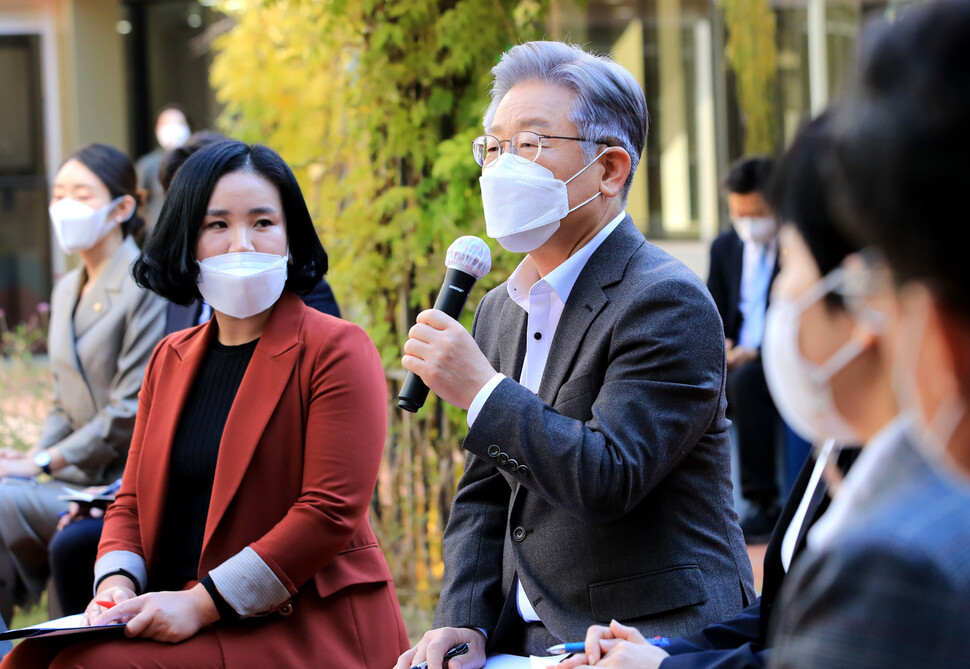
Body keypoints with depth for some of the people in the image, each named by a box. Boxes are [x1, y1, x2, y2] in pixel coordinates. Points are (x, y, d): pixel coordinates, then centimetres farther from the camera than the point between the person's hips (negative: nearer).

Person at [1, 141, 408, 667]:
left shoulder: (336, 351, -5)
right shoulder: (169, 361, 16)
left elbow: (331, 513, -13)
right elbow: (131, 501, 18)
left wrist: (200, 604, -18)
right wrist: (117, 583, -6)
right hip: (178, 619, 6)